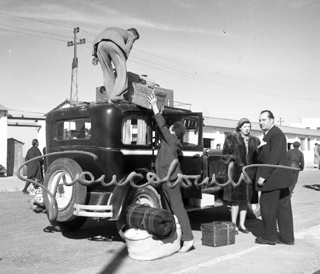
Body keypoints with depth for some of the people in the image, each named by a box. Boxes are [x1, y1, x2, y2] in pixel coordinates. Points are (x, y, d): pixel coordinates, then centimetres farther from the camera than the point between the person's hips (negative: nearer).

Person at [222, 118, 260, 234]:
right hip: (236, 172, -4)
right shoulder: (231, 138, 1)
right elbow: (225, 153, 2)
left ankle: (242, 224, 18)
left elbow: (258, 157, 11)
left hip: (250, 172, 4)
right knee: (236, 199, -4)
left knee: (245, 199, 8)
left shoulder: (255, 140, 11)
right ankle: (233, 225, 5)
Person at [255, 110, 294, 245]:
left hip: (273, 177, -10)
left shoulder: (276, 134, -15)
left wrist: (263, 176, -22)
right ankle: (287, 237, 19)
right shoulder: (269, 134, 17)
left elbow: (274, 158, -22)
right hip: (280, 177, 10)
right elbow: (265, 156, 18)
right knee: (283, 207, 12)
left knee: (267, 205, 0)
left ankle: (269, 236, 11)